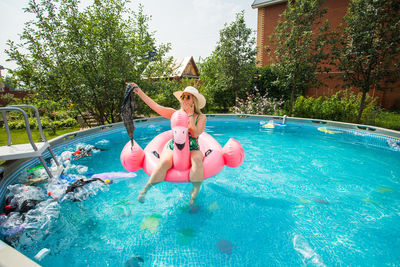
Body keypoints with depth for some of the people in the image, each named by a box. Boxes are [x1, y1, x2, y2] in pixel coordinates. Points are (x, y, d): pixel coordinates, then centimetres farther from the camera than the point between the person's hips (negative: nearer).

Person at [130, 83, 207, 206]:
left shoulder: (201, 117, 0)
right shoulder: (176, 114, 3)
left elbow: (195, 134, -17)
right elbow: (155, 106, -2)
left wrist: (190, 114, -13)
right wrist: (138, 91, -4)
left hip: (192, 150, 0)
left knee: (197, 160, -34)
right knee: (164, 162, -29)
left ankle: (194, 194, -22)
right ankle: (145, 189, -13)